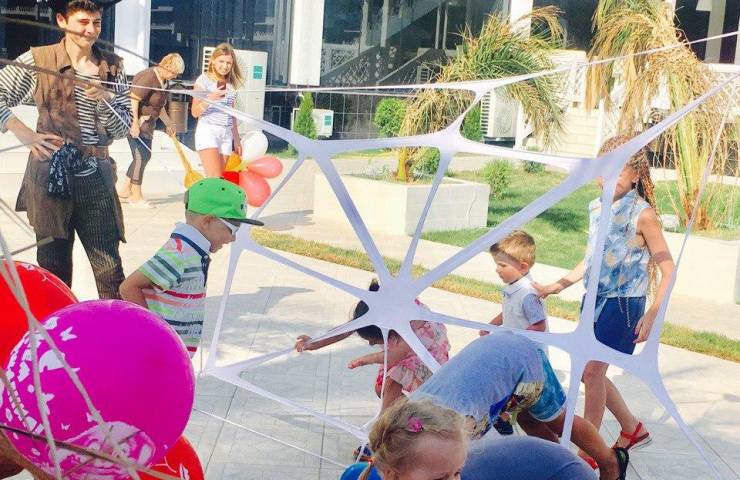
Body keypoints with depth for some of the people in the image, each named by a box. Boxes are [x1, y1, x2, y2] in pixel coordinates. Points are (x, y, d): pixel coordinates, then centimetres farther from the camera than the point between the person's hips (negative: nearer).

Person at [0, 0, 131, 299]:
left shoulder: (112, 67, 8)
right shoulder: (38, 60, 0)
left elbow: (122, 129, 8)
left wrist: (104, 101, -10)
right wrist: (24, 134, -9)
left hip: (95, 178, 2)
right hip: (50, 176, -1)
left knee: (110, 270, -1)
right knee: (54, 269, 8)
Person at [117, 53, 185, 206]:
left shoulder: (163, 81, 11)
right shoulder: (149, 77, -19)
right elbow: (133, 99, -24)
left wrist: (169, 124, 22)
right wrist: (134, 123, -28)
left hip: (147, 122, 10)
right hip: (136, 120, -10)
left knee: (145, 156, 11)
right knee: (141, 156, -10)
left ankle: (125, 189, 20)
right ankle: (136, 196, -4)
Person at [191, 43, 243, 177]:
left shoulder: (232, 84, 15)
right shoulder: (204, 79, 0)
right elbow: (195, 112, -4)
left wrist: (237, 140, 21)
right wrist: (210, 98, -20)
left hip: (227, 135, 5)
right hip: (208, 132, -5)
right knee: (215, 179, -19)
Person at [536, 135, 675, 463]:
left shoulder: (642, 215, -14)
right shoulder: (598, 208, 6)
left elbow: (667, 269, -13)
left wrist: (652, 315, -20)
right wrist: (557, 286, 15)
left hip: (623, 304, -7)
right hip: (595, 299, 8)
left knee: (593, 370, -7)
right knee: (587, 371, 12)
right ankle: (633, 429, 32)